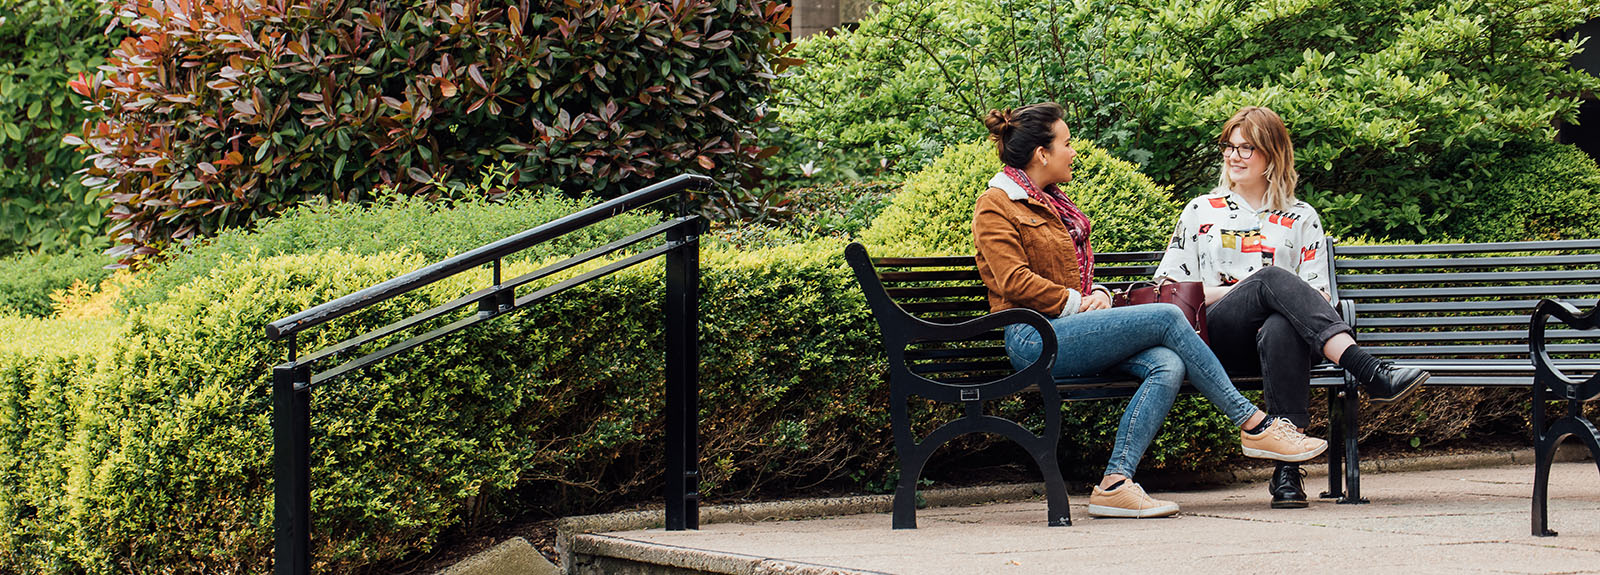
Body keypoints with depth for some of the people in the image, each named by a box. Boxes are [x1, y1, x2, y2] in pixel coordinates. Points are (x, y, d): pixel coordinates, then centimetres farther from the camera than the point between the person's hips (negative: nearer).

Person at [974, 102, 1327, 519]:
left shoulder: (1052, 204, 27)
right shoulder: (995, 206, 0)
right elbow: (1015, 282, -12)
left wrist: (1098, 295, 8)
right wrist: (1076, 302, -10)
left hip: (1072, 330, 9)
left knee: (1168, 366, -22)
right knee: (1167, 318, -21)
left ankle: (1115, 483, -33)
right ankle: (1254, 425, -15)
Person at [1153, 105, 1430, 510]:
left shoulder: (1300, 218, 21)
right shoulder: (1201, 211, 23)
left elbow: (1319, 294, 14)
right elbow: (1166, 286, 14)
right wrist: (1230, 291, -2)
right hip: (1216, 337, 0)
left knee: (1280, 330, -42)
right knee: (1272, 277, -35)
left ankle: (1287, 470, -48)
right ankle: (1372, 374, -50)